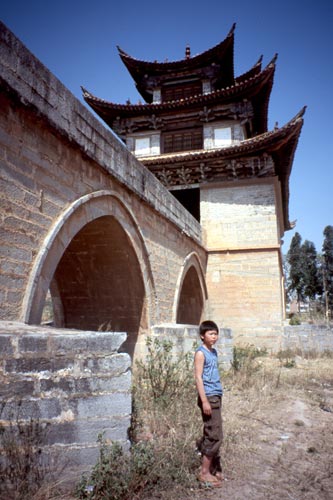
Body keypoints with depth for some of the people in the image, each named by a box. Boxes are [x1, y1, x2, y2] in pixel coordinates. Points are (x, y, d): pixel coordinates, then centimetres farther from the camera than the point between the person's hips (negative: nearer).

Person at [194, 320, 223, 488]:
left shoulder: (214, 351, 12)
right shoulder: (200, 353, -13)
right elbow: (198, 377, -16)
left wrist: (217, 396, 19)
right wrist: (204, 400, -19)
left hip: (216, 397, 8)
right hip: (208, 397, -8)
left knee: (211, 435, 15)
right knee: (215, 436, -4)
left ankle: (213, 469, 26)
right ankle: (204, 472, 8)